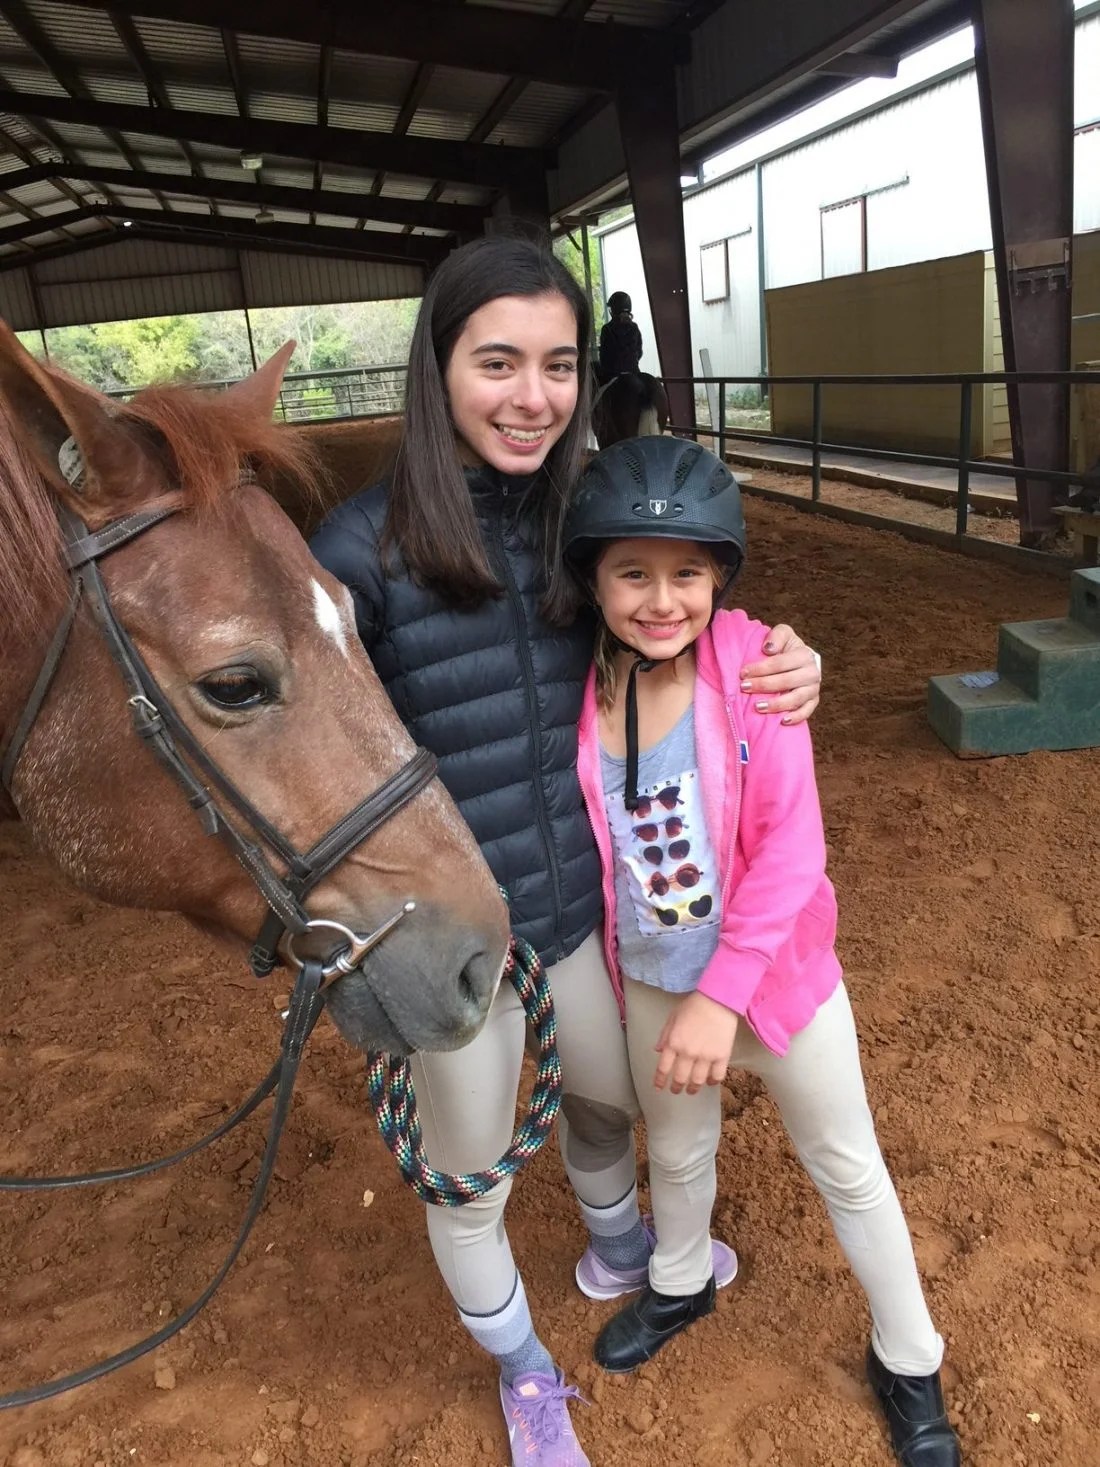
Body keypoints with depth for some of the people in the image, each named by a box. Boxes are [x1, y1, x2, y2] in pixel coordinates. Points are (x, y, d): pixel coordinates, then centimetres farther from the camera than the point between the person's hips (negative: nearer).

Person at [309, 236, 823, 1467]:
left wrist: (782, 662, -11)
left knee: (607, 1099, 30)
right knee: (468, 1181, 20)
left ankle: (618, 1251, 66)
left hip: (587, 904, 5)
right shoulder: (365, 549, -21)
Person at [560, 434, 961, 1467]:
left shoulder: (752, 665, -23)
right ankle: (680, 1284, 60)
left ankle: (907, 1361, 45)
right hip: (648, 983, 3)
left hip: (777, 973, -2)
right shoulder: (581, 686, -16)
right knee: (676, 1149, 28)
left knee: (847, 1168, 18)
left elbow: (791, 847, -22)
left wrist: (724, 994, -22)